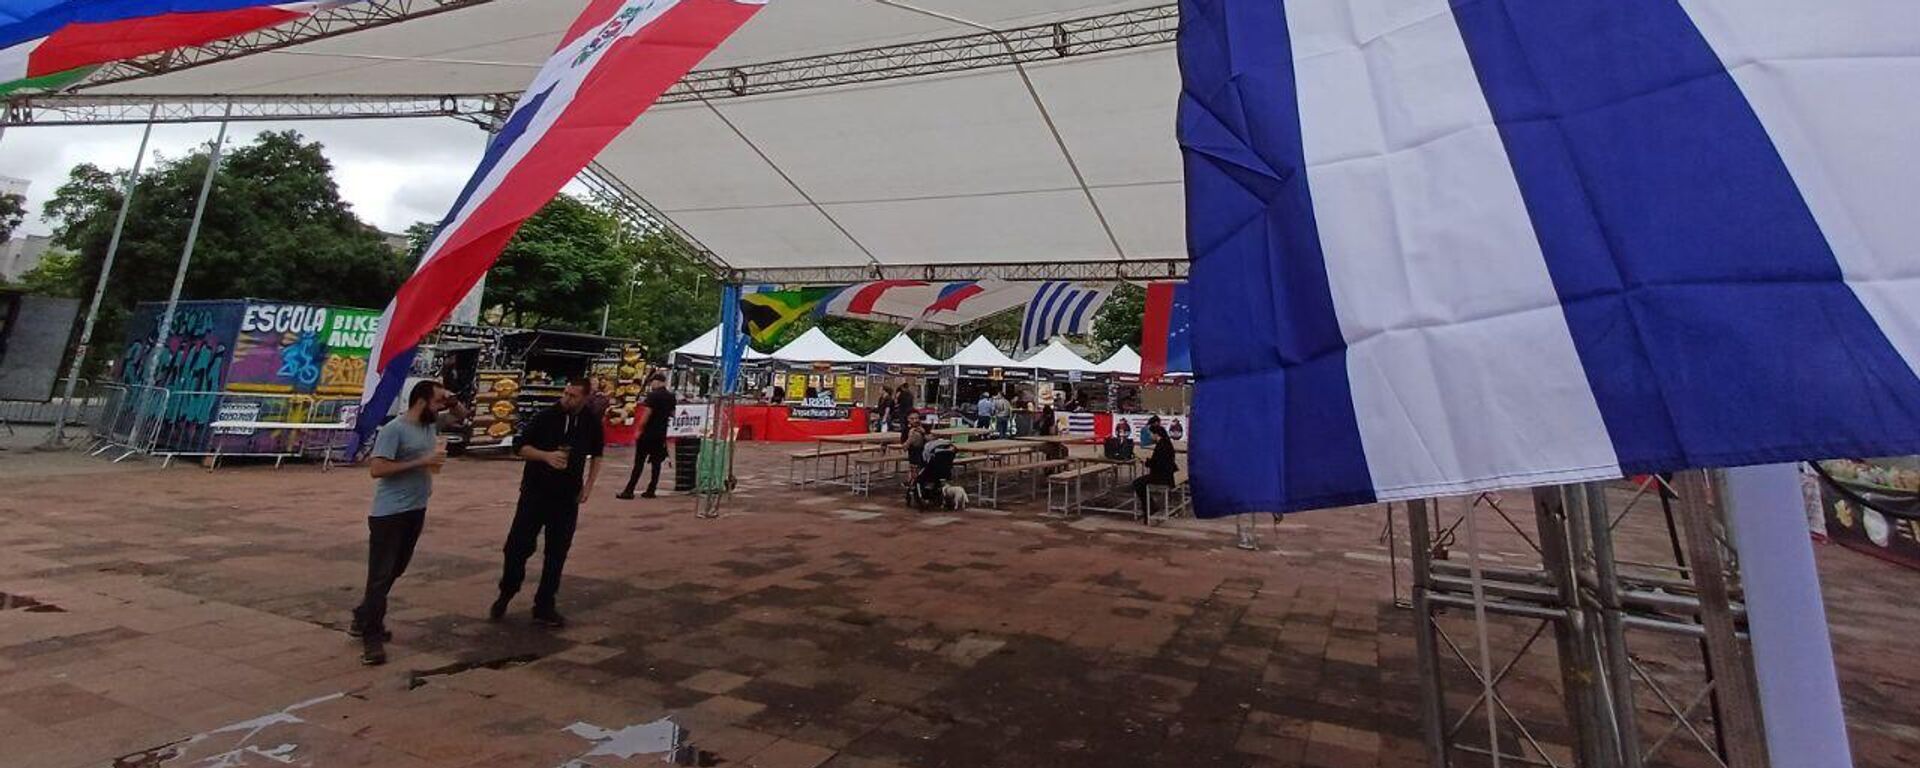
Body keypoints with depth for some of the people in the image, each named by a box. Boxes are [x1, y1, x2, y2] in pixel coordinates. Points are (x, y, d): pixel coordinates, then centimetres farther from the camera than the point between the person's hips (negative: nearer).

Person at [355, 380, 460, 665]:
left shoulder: (430, 426, 7)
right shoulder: (394, 429, -16)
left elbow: (461, 416, 23)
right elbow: (377, 469, -22)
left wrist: (453, 401, 3)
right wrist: (422, 461, -23)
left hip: (416, 511, 8)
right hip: (390, 514, -8)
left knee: (395, 570, 18)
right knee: (381, 574, -2)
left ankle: (363, 620, 34)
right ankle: (372, 638, 6)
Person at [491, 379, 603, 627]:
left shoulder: (591, 424, -1)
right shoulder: (545, 417, -7)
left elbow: (596, 455, 13)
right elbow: (523, 448, -4)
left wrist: (588, 486, 4)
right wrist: (547, 455, -23)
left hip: (567, 498, 1)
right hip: (535, 493, -1)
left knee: (556, 554, 5)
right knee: (517, 546, 1)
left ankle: (544, 607, 17)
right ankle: (504, 596, 26)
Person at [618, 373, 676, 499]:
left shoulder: (653, 395, -12)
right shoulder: (671, 396, 9)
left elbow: (648, 413, -15)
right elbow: (672, 414, 15)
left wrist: (639, 429, -11)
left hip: (649, 432, -6)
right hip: (662, 432, 6)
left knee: (639, 462, -3)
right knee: (656, 462, 8)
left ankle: (629, 491, -2)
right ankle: (651, 490, 9)